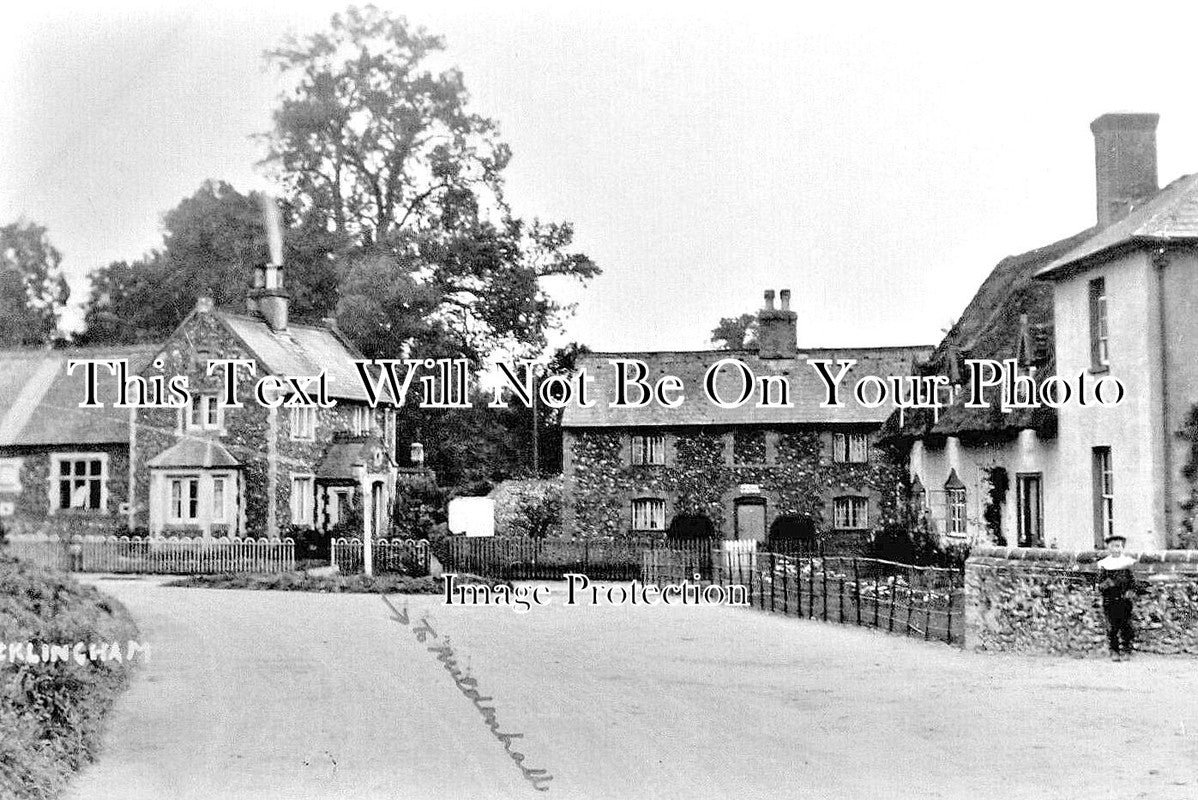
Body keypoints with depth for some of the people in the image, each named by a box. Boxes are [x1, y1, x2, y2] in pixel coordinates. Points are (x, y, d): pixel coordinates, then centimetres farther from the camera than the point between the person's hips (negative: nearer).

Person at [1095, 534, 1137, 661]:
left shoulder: (1127, 564, 6)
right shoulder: (1104, 565, 4)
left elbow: (1133, 582, 9)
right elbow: (1100, 586, 2)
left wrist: (1131, 591, -10)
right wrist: (1106, 584, -19)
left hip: (1125, 601, 1)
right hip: (1109, 601, -1)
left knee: (1126, 626, -1)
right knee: (1112, 627, -2)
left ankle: (1126, 651, 7)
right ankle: (1114, 652, 5)